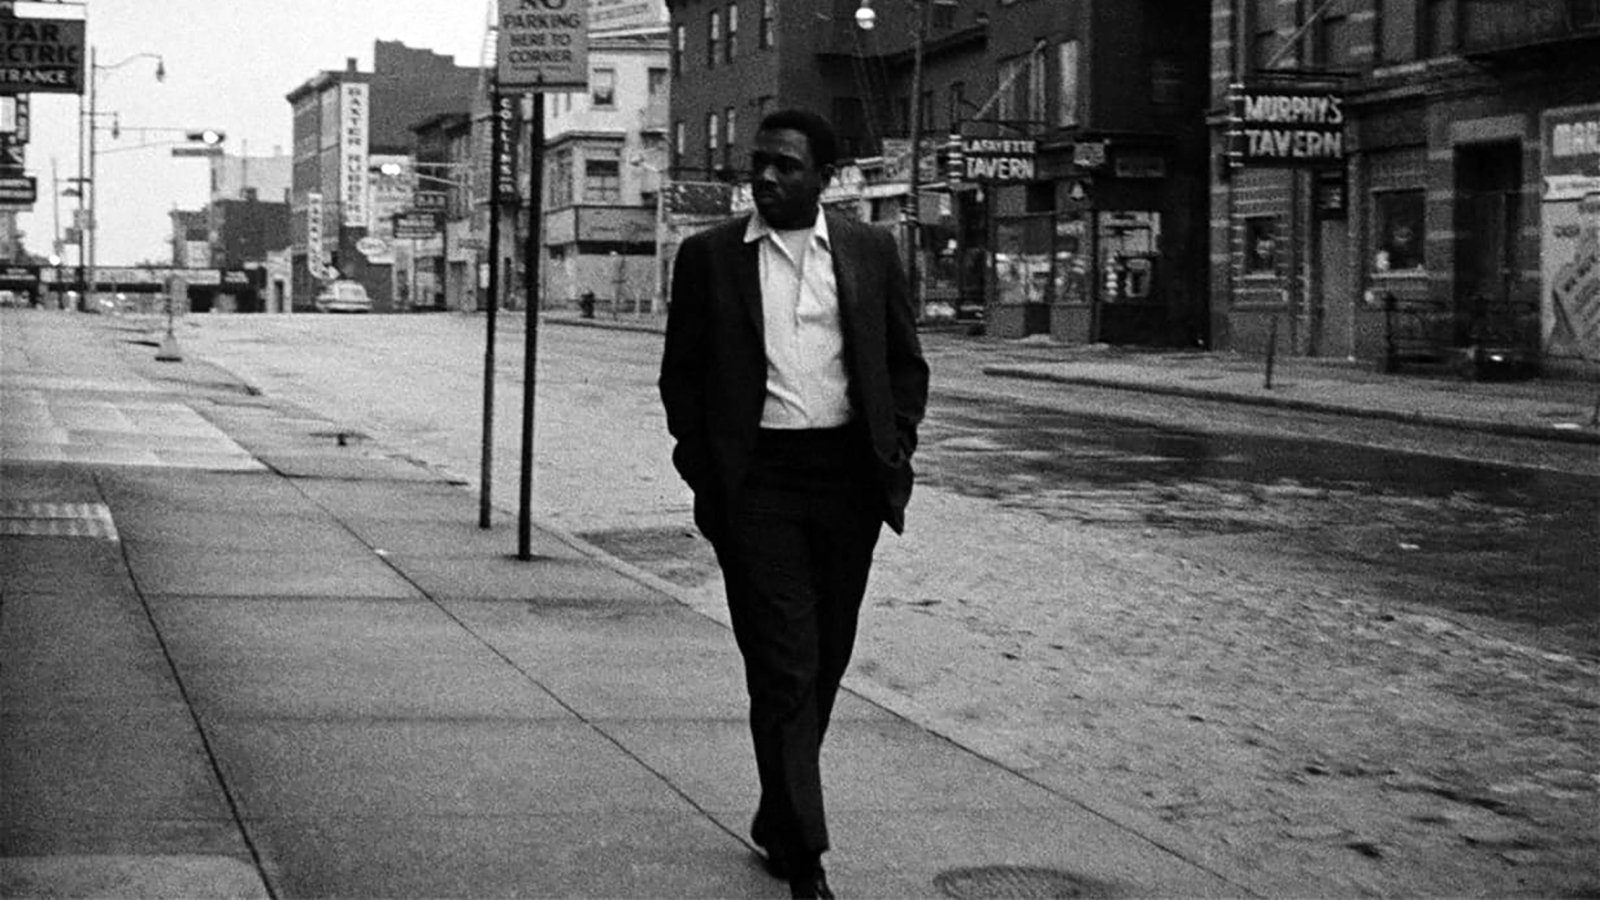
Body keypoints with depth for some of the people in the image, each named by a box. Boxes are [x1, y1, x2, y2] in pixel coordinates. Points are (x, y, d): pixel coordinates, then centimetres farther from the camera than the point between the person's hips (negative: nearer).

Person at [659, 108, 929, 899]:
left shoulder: (871, 252, 7)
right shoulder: (708, 256, 3)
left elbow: (906, 362, 13)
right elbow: (680, 372, 7)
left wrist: (896, 448, 1)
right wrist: (701, 465, -1)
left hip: (848, 477, 3)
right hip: (754, 478, -2)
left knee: (823, 662, 12)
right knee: (783, 668, -6)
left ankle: (778, 819, 31)